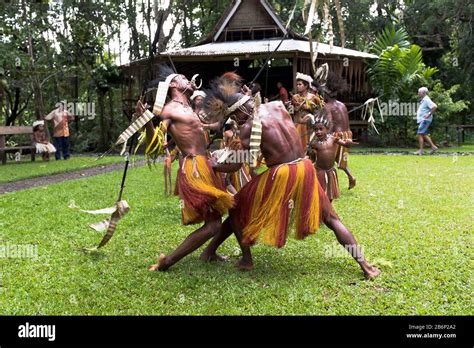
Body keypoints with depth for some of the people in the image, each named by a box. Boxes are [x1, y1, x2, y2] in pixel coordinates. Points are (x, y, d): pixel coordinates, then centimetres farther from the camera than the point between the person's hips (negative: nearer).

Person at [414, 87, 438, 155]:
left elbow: (435, 106, -26)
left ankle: (421, 150, -9)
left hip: (425, 120, -10)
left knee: (420, 134, -10)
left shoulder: (427, 100, -13)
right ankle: (433, 146, 14)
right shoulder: (423, 100, 18)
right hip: (421, 120, 10)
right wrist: (418, 113, 20)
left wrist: (429, 114, -23)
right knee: (424, 135, 12)